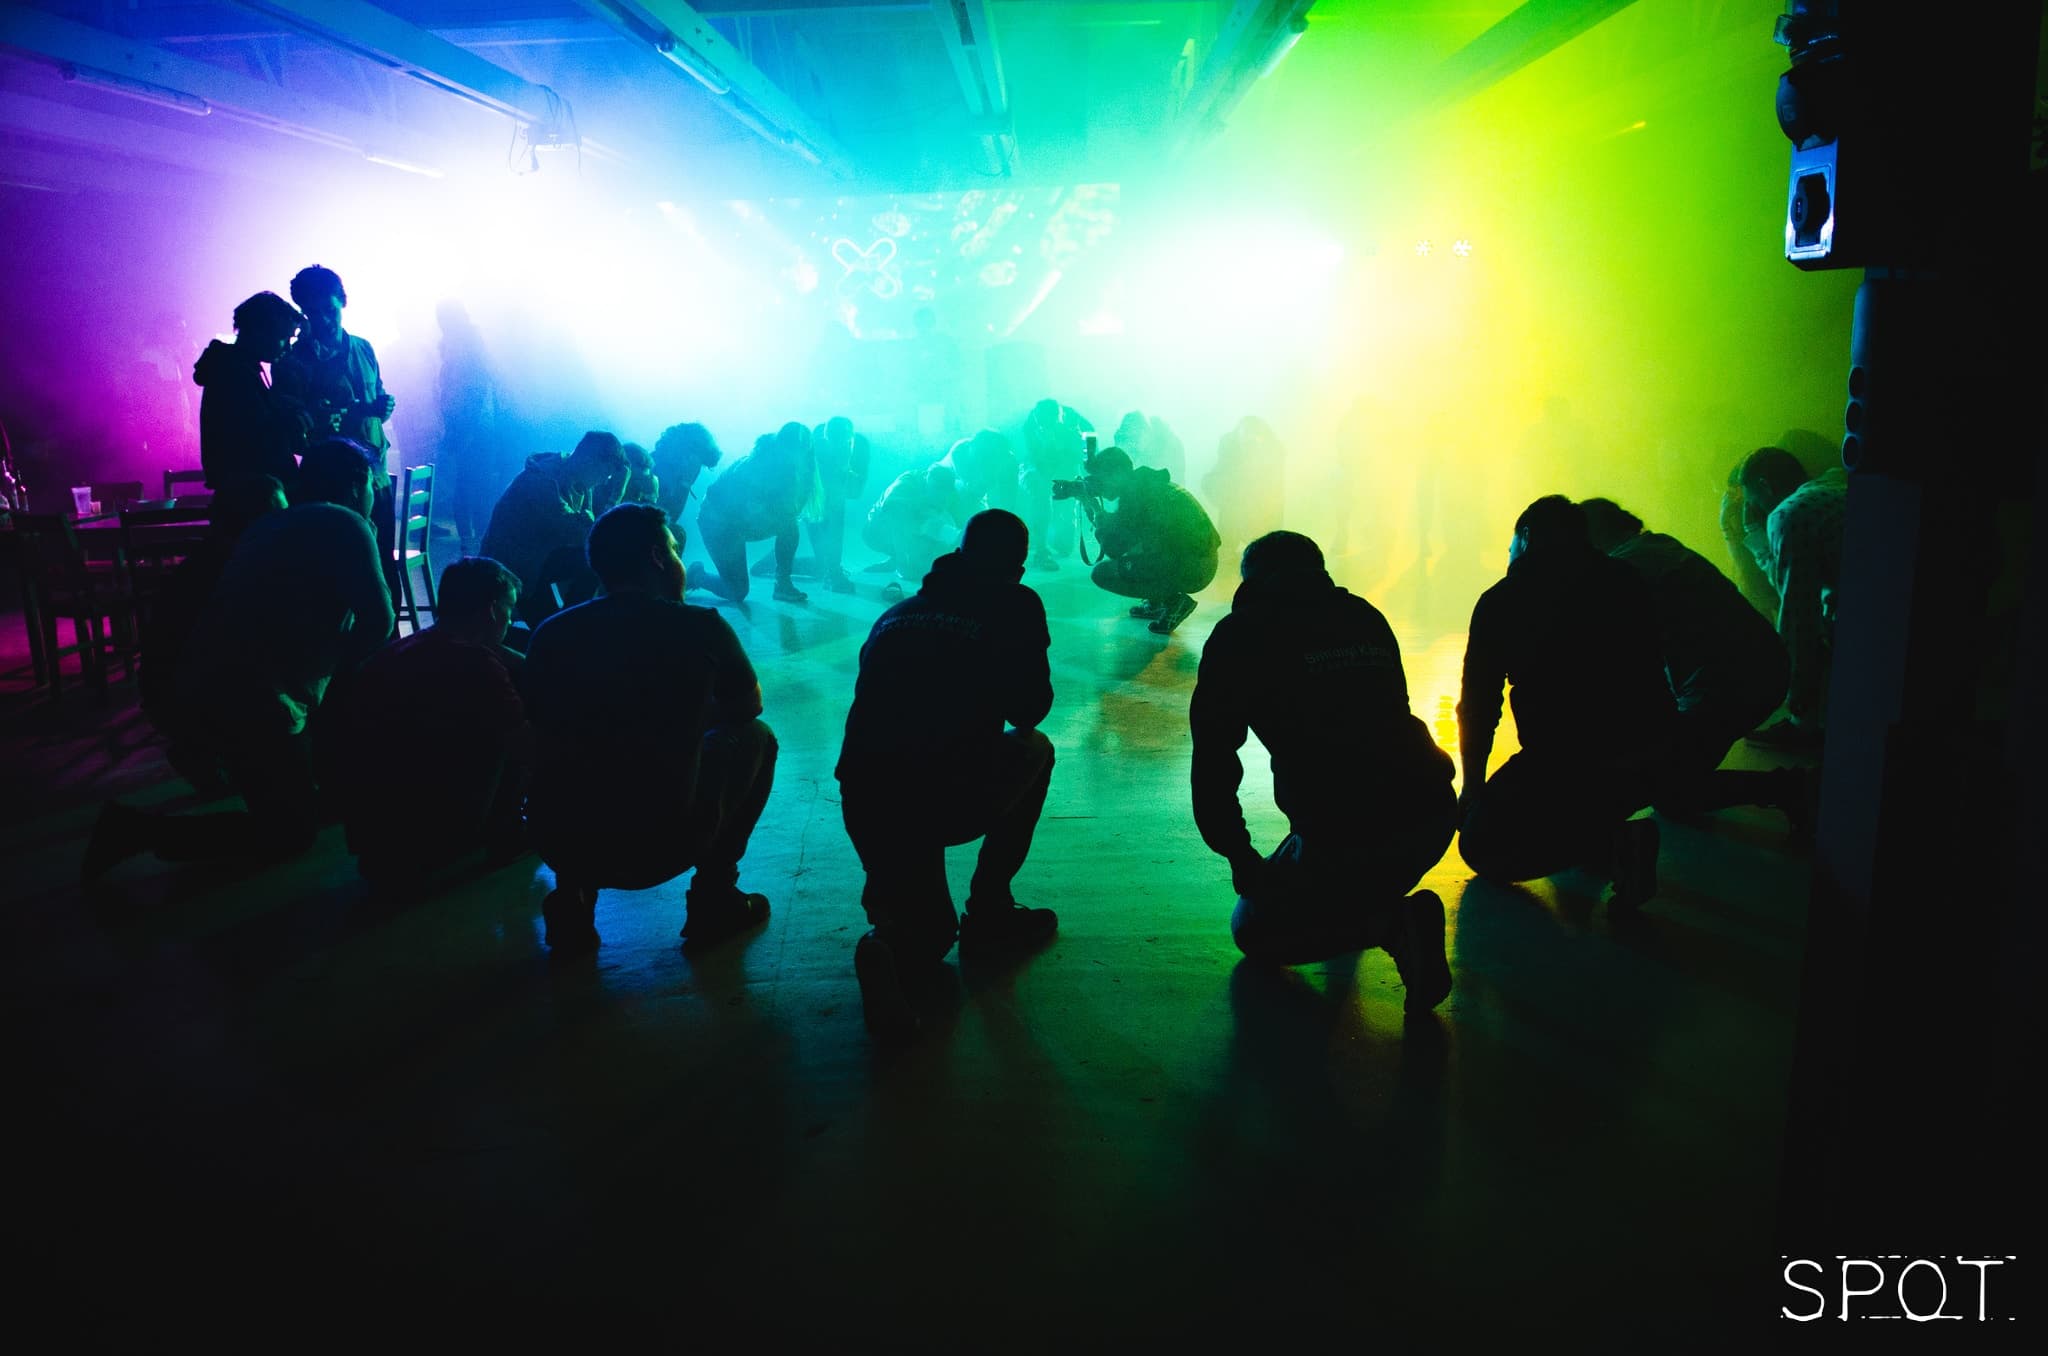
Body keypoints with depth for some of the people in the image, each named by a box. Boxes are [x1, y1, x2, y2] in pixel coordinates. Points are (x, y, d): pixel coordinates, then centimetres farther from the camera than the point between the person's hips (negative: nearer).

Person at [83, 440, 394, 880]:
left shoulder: (279, 523, 18)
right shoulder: (344, 524, -9)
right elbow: (378, 621, -14)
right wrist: (342, 662, 1)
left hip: (208, 686, 9)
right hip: (253, 705, -9)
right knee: (292, 832, 1)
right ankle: (142, 830, -1)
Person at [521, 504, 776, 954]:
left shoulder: (551, 632, 6)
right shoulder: (701, 626, -2)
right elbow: (749, 707, 18)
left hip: (557, 845, 4)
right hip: (660, 849, -3)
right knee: (754, 737, 19)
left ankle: (571, 898, 22)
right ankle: (714, 898, 17)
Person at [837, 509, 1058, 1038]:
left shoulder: (897, 612, 20)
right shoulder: (1015, 606, 7)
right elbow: (1031, 708, 10)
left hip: (864, 801, 5)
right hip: (950, 799, -4)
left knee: (929, 928, 28)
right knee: (1035, 750, 29)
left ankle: (895, 943, -9)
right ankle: (987, 910, 23)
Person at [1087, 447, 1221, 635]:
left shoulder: (1134, 491, -14)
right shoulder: (1146, 483, 15)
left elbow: (1113, 548, -13)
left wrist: (1101, 525, 5)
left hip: (1191, 569, -10)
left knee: (1102, 572, -12)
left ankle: (1174, 600, -7)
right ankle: (1156, 602, 19)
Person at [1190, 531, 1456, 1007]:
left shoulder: (1242, 633, 3)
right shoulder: (1367, 617, 19)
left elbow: (1214, 754, 0)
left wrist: (1239, 856, 10)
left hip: (1339, 841, -6)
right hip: (1432, 819, 7)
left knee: (1253, 931, 17)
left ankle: (1390, 924, -5)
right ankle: (1382, 907, 14)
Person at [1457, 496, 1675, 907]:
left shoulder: (1502, 600, 0)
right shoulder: (1626, 583, 13)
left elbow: (1478, 705, 4)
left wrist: (1472, 785, 18)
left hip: (1567, 763, -6)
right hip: (1648, 765, 6)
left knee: (1480, 846, 11)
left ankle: (1608, 844, -9)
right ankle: (1610, 840, 8)